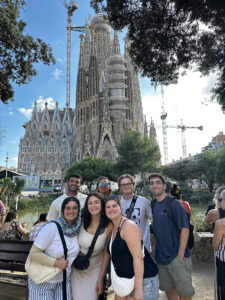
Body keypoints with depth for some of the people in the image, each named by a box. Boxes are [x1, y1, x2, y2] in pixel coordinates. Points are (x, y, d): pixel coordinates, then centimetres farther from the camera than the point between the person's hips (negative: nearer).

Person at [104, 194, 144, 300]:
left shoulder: (128, 225, -20)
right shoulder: (113, 228, 6)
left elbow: (138, 257, -25)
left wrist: (138, 289, -26)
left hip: (139, 278, -7)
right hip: (123, 279, 8)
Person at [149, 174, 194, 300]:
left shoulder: (174, 204, -14)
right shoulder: (153, 206, 4)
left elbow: (185, 229, -17)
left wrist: (180, 256, -18)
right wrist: (156, 254, 8)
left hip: (177, 257, -5)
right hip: (161, 257, 6)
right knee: (169, 290, 20)